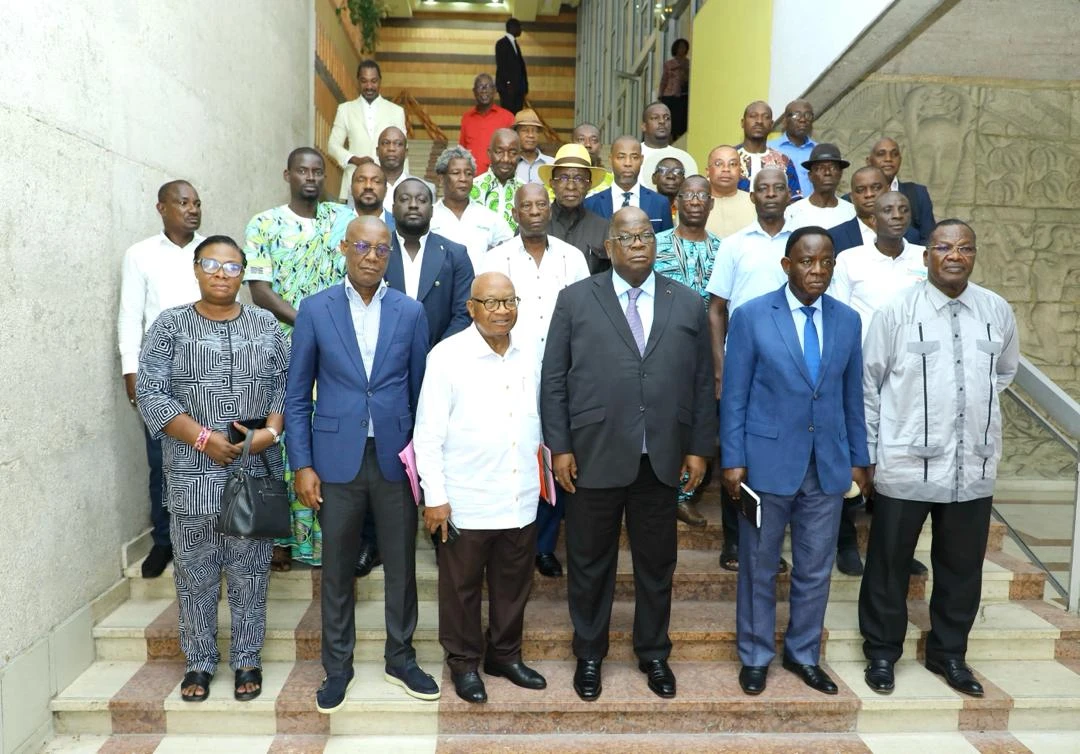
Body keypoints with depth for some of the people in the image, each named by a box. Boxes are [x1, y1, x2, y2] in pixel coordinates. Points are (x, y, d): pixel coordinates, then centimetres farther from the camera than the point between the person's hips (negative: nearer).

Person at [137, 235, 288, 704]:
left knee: (250, 574, 9)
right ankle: (199, 660, 28)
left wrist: (270, 432, -13)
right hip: (192, 476, -1)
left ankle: (247, 659, 24)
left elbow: (284, 387, 5)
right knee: (196, 575, 10)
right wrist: (203, 438, -14)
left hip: (255, 473, 1)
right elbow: (151, 394, -5)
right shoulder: (169, 326, 1)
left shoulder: (266, 325, 6)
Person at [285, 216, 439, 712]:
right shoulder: (315, 309, 0)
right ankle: (337, 667, 29)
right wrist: (302, 465, -5)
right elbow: (297, 395, 1)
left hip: (395, 457, 1)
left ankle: (400, 658, 31)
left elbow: (420, 390, 6)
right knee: (337, 569, 11)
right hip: (336, 458, -1)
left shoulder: (411, 312, 2)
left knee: (401, 564, 11)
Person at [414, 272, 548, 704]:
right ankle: (464, 663, 30)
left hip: (522, 500, 5)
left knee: (514, 584, 17)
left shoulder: (528, 357, 6)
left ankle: (505, 655, 37)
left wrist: (540, 474, 13)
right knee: (462, 587, 11)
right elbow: (428, 434, -9)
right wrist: (435, 497, -11)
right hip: (466, 502, -4)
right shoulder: (447, 356, -9)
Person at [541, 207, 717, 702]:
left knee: (657, 563, 14)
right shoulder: (575, 300, 1)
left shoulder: (688, 304, 7)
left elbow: (701, 382, 8)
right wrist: (559, 446, -6)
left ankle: (653, 654, 34)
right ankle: (589, 655, 30)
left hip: (662, 458, 2)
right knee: (590, 562, 11)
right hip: (594, 456, -1)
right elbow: (553, 379, -1)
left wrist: (699, 447, 4)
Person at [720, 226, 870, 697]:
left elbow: (853, 395, 10)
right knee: (758, 568, 10)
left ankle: (803, 654, 33)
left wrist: (858, 459, 10)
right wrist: (733, 460, -10)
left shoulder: (847, 320, 5)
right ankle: (755, 656, 28)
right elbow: (734, 395, -6)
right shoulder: (751, 316, -7)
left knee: (816, 569, 14)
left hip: (828, 465, 4)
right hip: (767, 462, -3)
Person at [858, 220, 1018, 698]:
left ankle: (948, 653, 36)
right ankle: (881, 652, 28)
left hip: (974, 466, 4)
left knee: (962, 567, 16)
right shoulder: (897, 311, -6)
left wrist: (975, 411, 15)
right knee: (889, 564, 9)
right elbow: (868, 385, -2)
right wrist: (866, 453, -1)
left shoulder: (998, 311, 3)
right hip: (905, 465, -3)